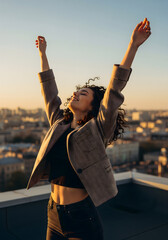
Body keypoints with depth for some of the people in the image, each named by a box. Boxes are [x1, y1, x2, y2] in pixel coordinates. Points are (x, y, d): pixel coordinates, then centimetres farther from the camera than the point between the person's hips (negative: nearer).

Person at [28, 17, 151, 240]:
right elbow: (49, 90, 14)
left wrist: (133, 46, -24)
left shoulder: (96, 130, -9)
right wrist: (43, 53, 20)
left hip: (82, 219, -5)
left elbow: (114, 89, -18)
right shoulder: (59, 124, 6)